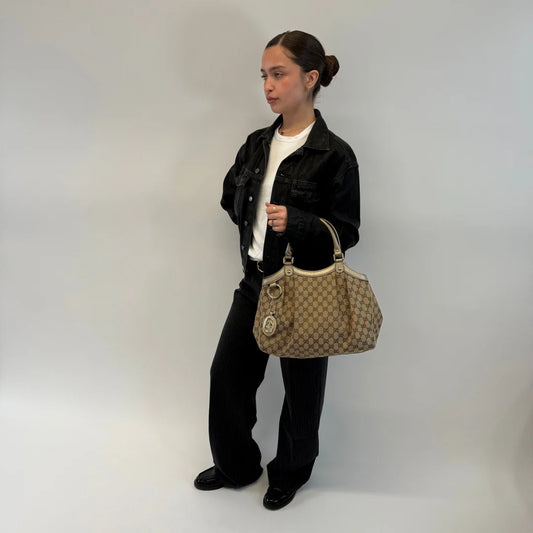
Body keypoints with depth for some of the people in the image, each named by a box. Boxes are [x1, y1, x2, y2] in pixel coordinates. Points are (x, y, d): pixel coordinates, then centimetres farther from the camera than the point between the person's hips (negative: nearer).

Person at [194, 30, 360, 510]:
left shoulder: (334, 155, -15)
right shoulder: (257, 144, 4)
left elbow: (347, 232, -13)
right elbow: (231, 197, 20)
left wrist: (295, 222, -26)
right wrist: (254, 218, 4)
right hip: (256, 281, 6)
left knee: (300, 386, 11)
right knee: (227, 372, 12)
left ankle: (291, 472, 38)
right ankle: (235, 465, 37)